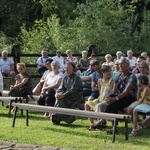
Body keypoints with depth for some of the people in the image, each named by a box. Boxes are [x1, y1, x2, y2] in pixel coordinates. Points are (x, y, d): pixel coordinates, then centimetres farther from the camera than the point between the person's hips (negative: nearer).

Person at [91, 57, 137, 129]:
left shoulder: (132, 77, -9)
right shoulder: (118, 77, 13)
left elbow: (126, 91, -21)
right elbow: (114, 90, 4)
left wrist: (115, 98, -34)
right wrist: (109, 97, -19)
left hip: (130, 99, -6)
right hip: (120, 97, 6)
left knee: (114, 102, -33)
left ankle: (103, 120, -31)